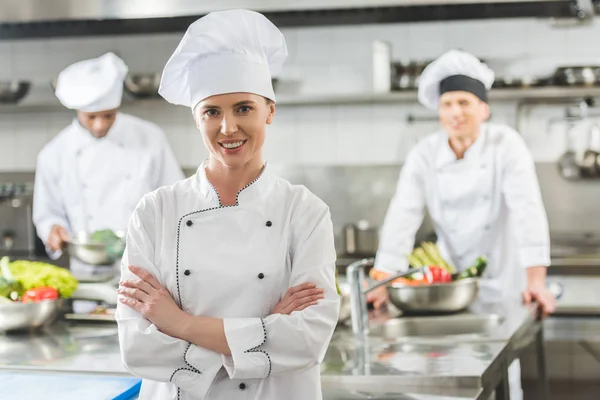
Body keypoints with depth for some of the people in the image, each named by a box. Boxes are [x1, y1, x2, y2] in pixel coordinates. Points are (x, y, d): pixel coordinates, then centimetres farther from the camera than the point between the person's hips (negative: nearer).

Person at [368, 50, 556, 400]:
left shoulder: (506, 145, -12)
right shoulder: (424, 155, -5)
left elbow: (528, 210, -20)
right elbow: (403, 217, -10)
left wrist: (537, 281, -30)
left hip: (502, 282, -2)